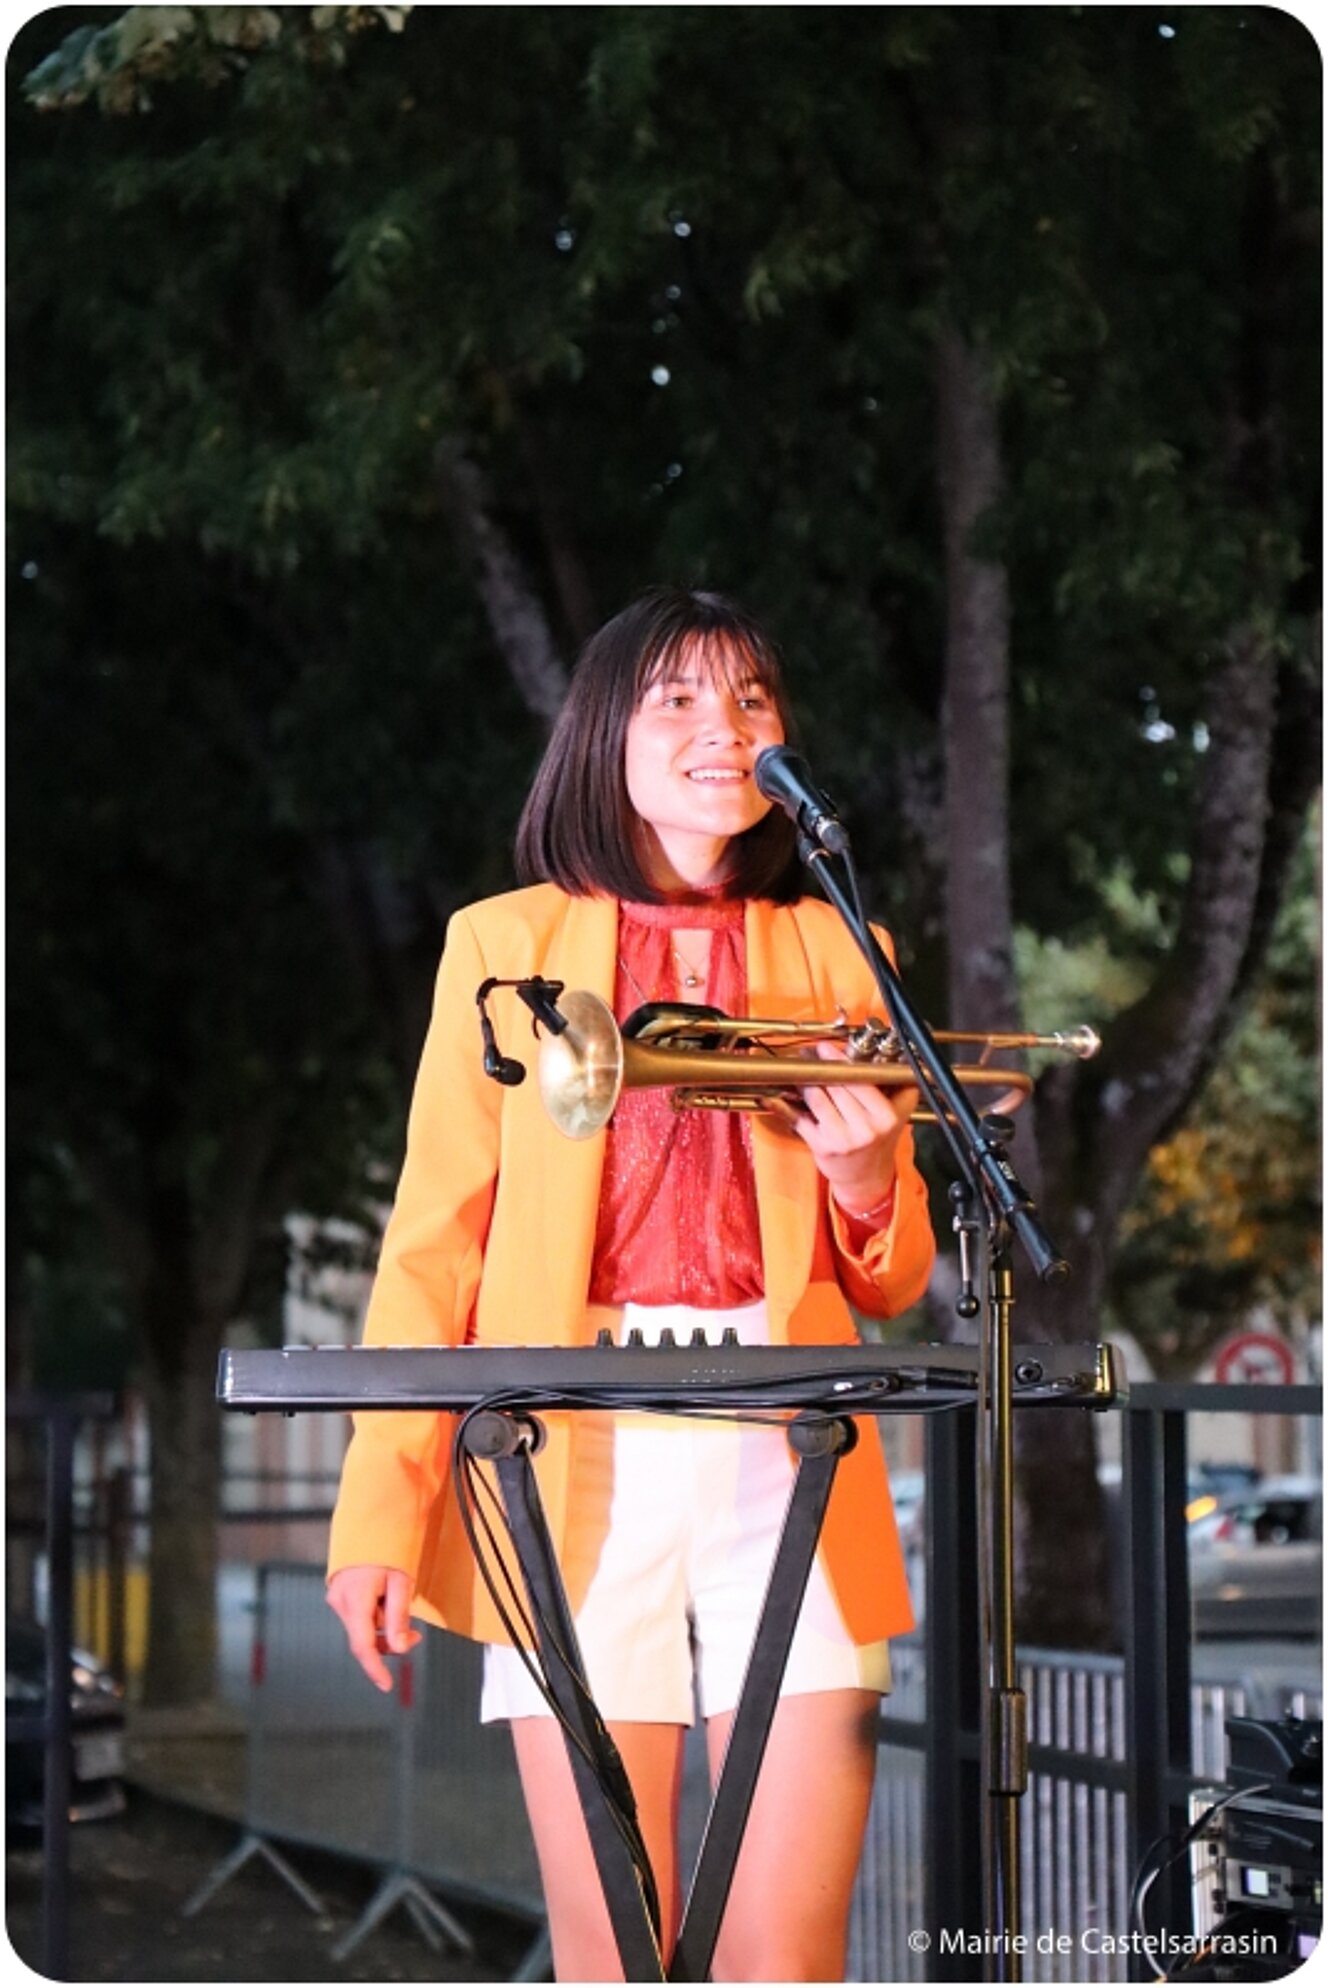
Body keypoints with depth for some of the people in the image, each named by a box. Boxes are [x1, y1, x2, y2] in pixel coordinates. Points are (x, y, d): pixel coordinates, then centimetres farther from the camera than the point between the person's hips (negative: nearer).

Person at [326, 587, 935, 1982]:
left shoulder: (833, 951, 17)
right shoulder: (509, 942, 12)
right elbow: (435, 1239, 7)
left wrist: (867, 1181, -4)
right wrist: (382, 1511, -4)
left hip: (787, 1460, 1)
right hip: (582, 1462, -1)